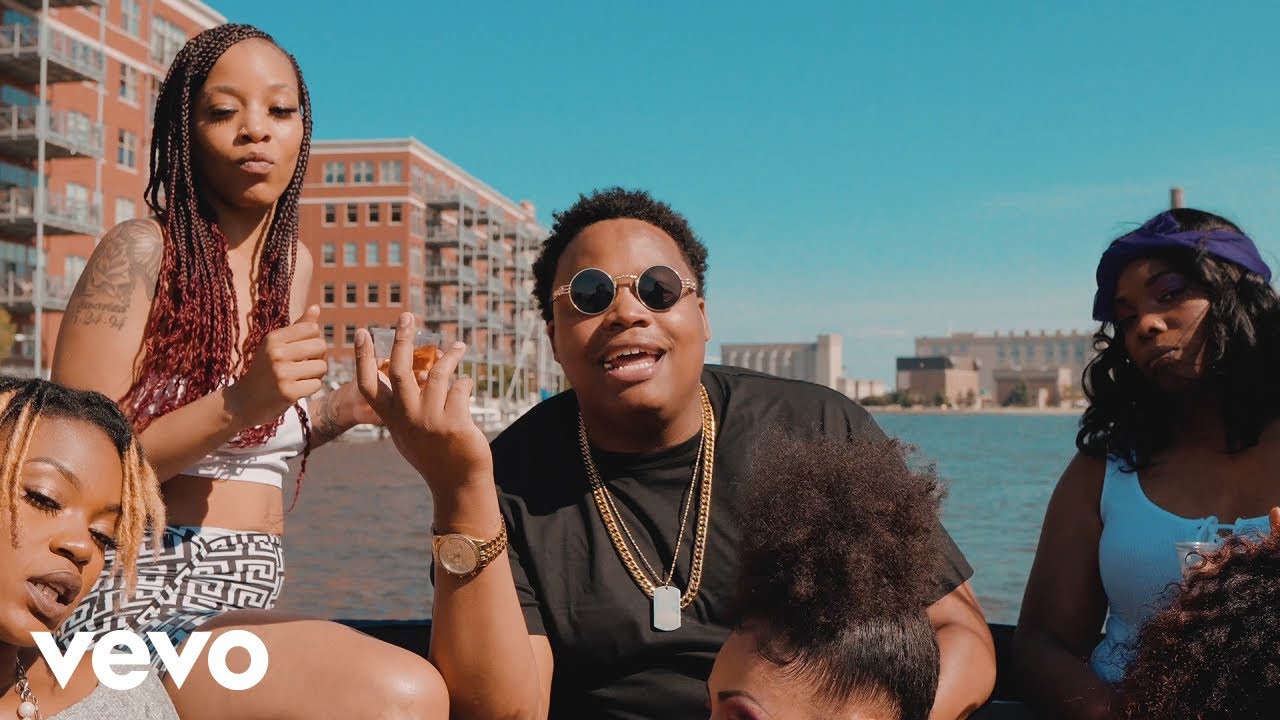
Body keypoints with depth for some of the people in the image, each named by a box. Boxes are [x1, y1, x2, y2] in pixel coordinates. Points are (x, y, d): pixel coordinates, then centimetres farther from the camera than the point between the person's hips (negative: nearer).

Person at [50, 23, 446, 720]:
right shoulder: (140, 251, -9)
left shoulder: (295, 264, 11)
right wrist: (238, 405, -25)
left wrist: (341, 408, 3)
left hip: (251, 602, 7)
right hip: (140, 603, -7)